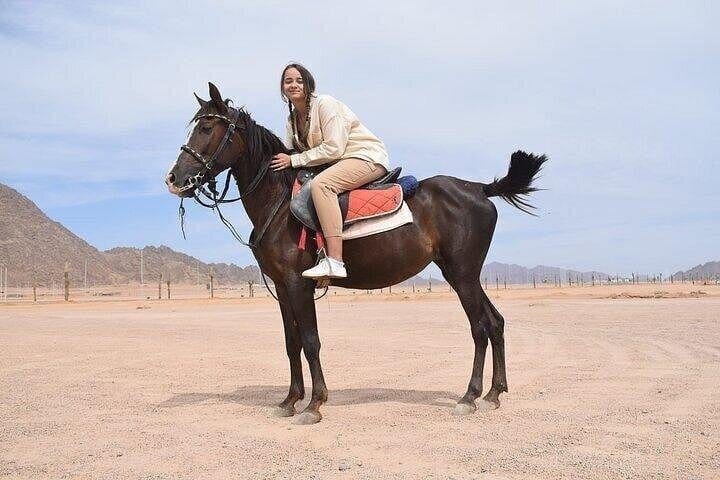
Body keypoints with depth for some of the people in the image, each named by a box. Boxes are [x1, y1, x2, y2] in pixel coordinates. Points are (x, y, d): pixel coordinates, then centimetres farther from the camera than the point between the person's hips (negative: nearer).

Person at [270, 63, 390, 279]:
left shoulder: (325, 103, -13)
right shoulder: (292, 118, 12)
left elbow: (333, 148, -21)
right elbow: (293, 151, 12)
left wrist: (294, 160, -20)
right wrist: (282, 159, -10)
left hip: (367, 157, -9)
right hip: (338, 164, 9)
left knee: (320, 184, -33)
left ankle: (335, 261, -40)